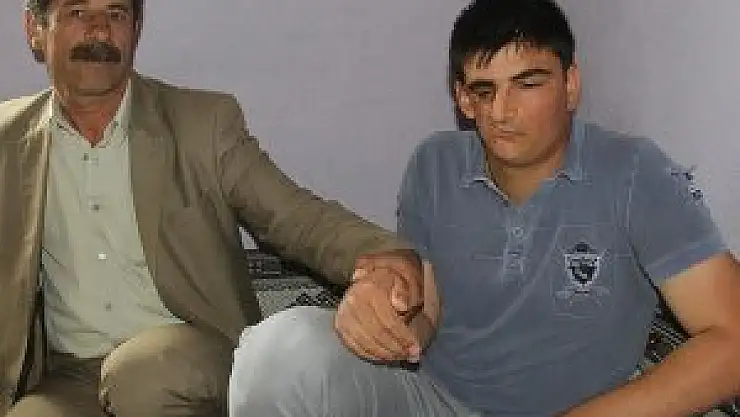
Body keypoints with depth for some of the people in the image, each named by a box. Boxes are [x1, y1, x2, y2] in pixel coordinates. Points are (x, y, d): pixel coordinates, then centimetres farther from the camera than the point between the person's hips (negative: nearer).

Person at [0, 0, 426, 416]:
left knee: (144, 375, -33)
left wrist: (384, 258, -28)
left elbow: (298, 217, -6)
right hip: (67, 379, 1)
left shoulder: (206, 121, 0)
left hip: (193, 358, 0)